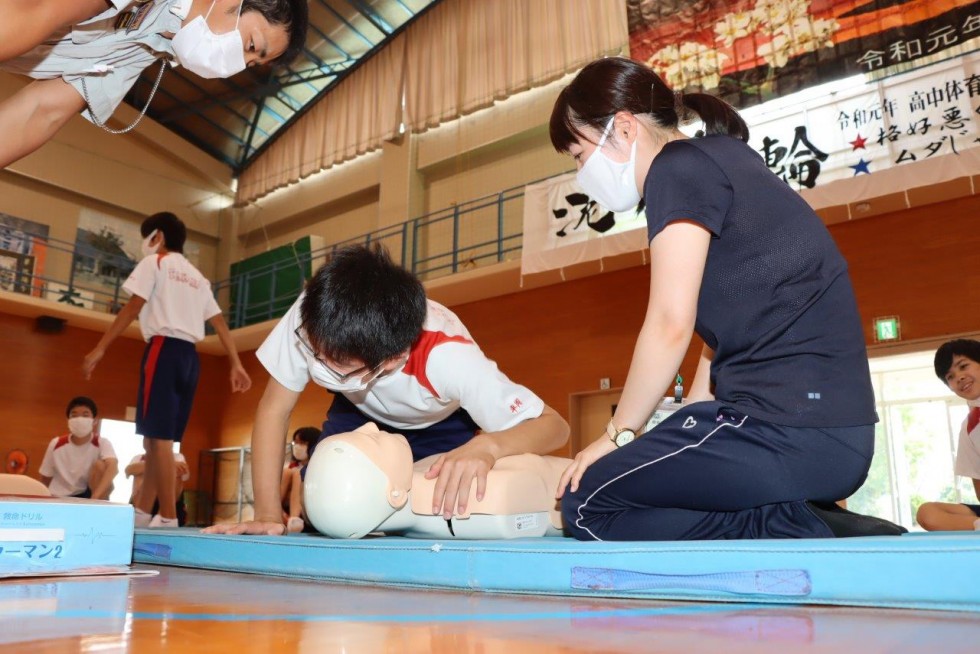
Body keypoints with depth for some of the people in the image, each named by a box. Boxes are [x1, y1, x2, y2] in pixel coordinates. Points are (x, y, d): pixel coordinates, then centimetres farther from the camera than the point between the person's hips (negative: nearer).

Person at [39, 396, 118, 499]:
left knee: (100, 465, -28)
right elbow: (45, 480, 7)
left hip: (87, 496, -2)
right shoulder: (56, 444, -6)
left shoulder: (102, 444, -14)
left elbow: (112, 467, -37)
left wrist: (95, 497, -51)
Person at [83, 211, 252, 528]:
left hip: (164, 348, -7)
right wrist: (236, 364, 13)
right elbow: (220, 323, 17)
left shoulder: (154, 262, 6)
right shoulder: (198, 278, 24)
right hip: (189, 357, 7)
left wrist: (100, 348, -5)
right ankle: (142, 512, 14)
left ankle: (168, 517, -15)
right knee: (157, 436, 11)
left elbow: (133, 307, -4)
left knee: (159, 436, -10)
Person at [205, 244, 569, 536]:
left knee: (454, 514, -20)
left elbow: (554, 426, -38)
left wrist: (487, 446, -58)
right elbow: (274, 409, -23)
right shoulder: (311, 319, -38)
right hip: (361, 410, 2)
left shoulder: (446, 358, -43)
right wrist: (268, 513, -30)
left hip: (442, 422, -1)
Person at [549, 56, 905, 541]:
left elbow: (670, 326, -14)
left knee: (587, 506, -3)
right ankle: (804, 520, 6)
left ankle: (793, 531, -8)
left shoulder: (680, 167, -7)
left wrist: (617, 435, -2)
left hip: (791, 428, -10)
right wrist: (684, 432, 16)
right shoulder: (722, 163, 21)